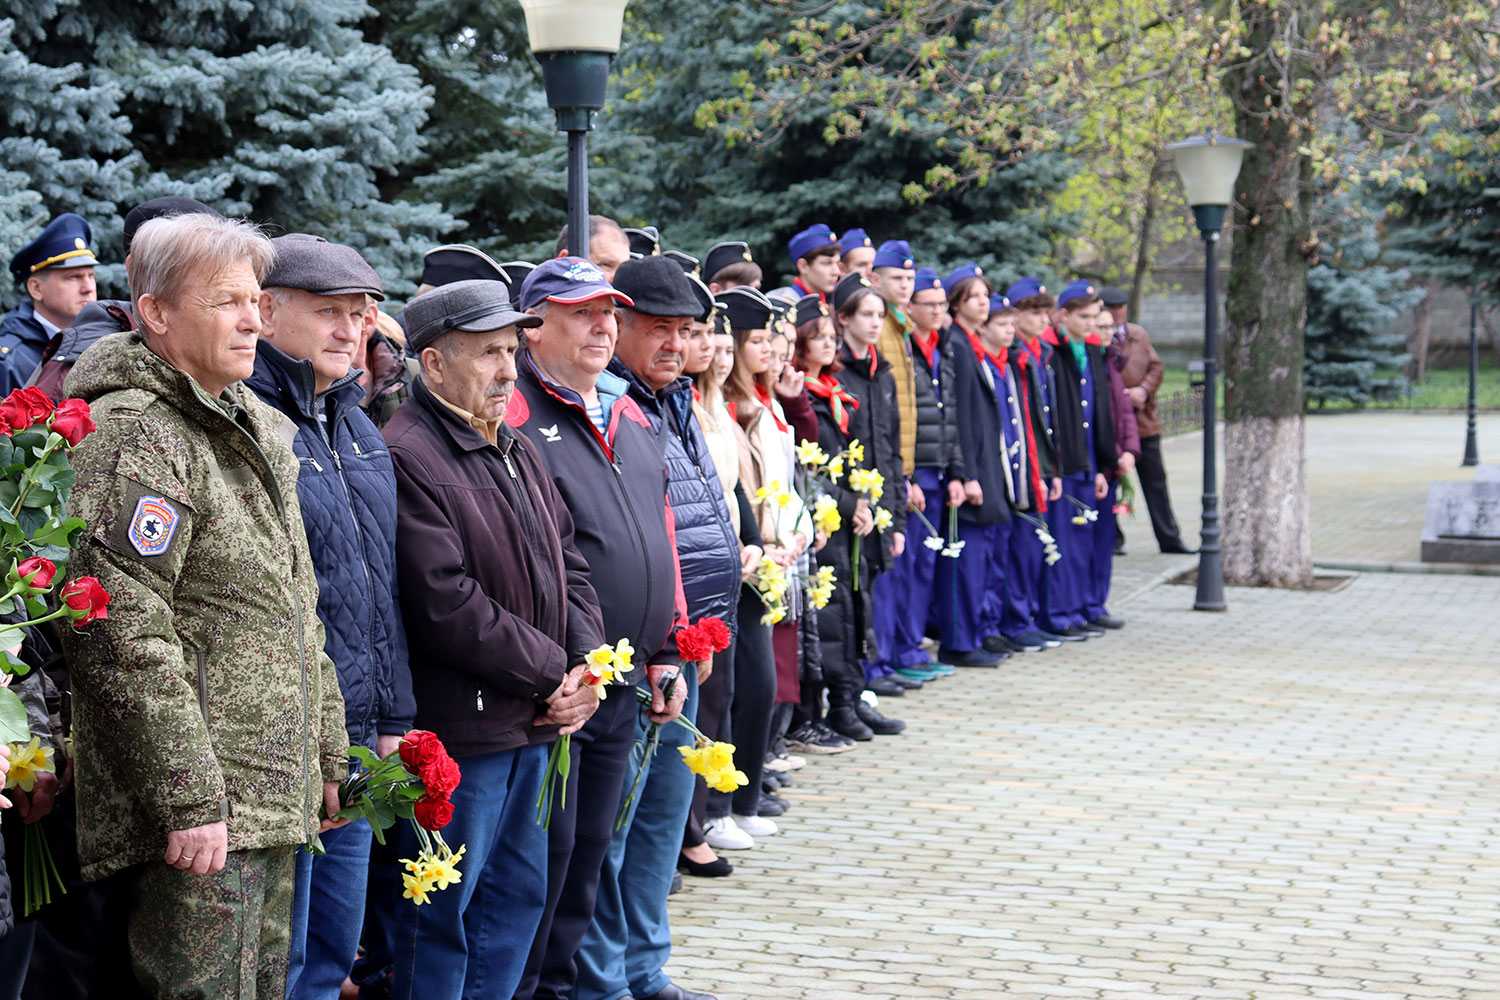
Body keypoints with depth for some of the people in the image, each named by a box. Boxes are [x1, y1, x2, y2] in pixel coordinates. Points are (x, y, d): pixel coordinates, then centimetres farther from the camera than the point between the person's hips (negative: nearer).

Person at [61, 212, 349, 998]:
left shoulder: (258, 430, 18)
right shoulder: (134, 434, -13)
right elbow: (123, 635, -21)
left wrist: (327, 756, 21)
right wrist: (188, 799, -22)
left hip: (274, 803, 9)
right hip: (200, 814, -9)